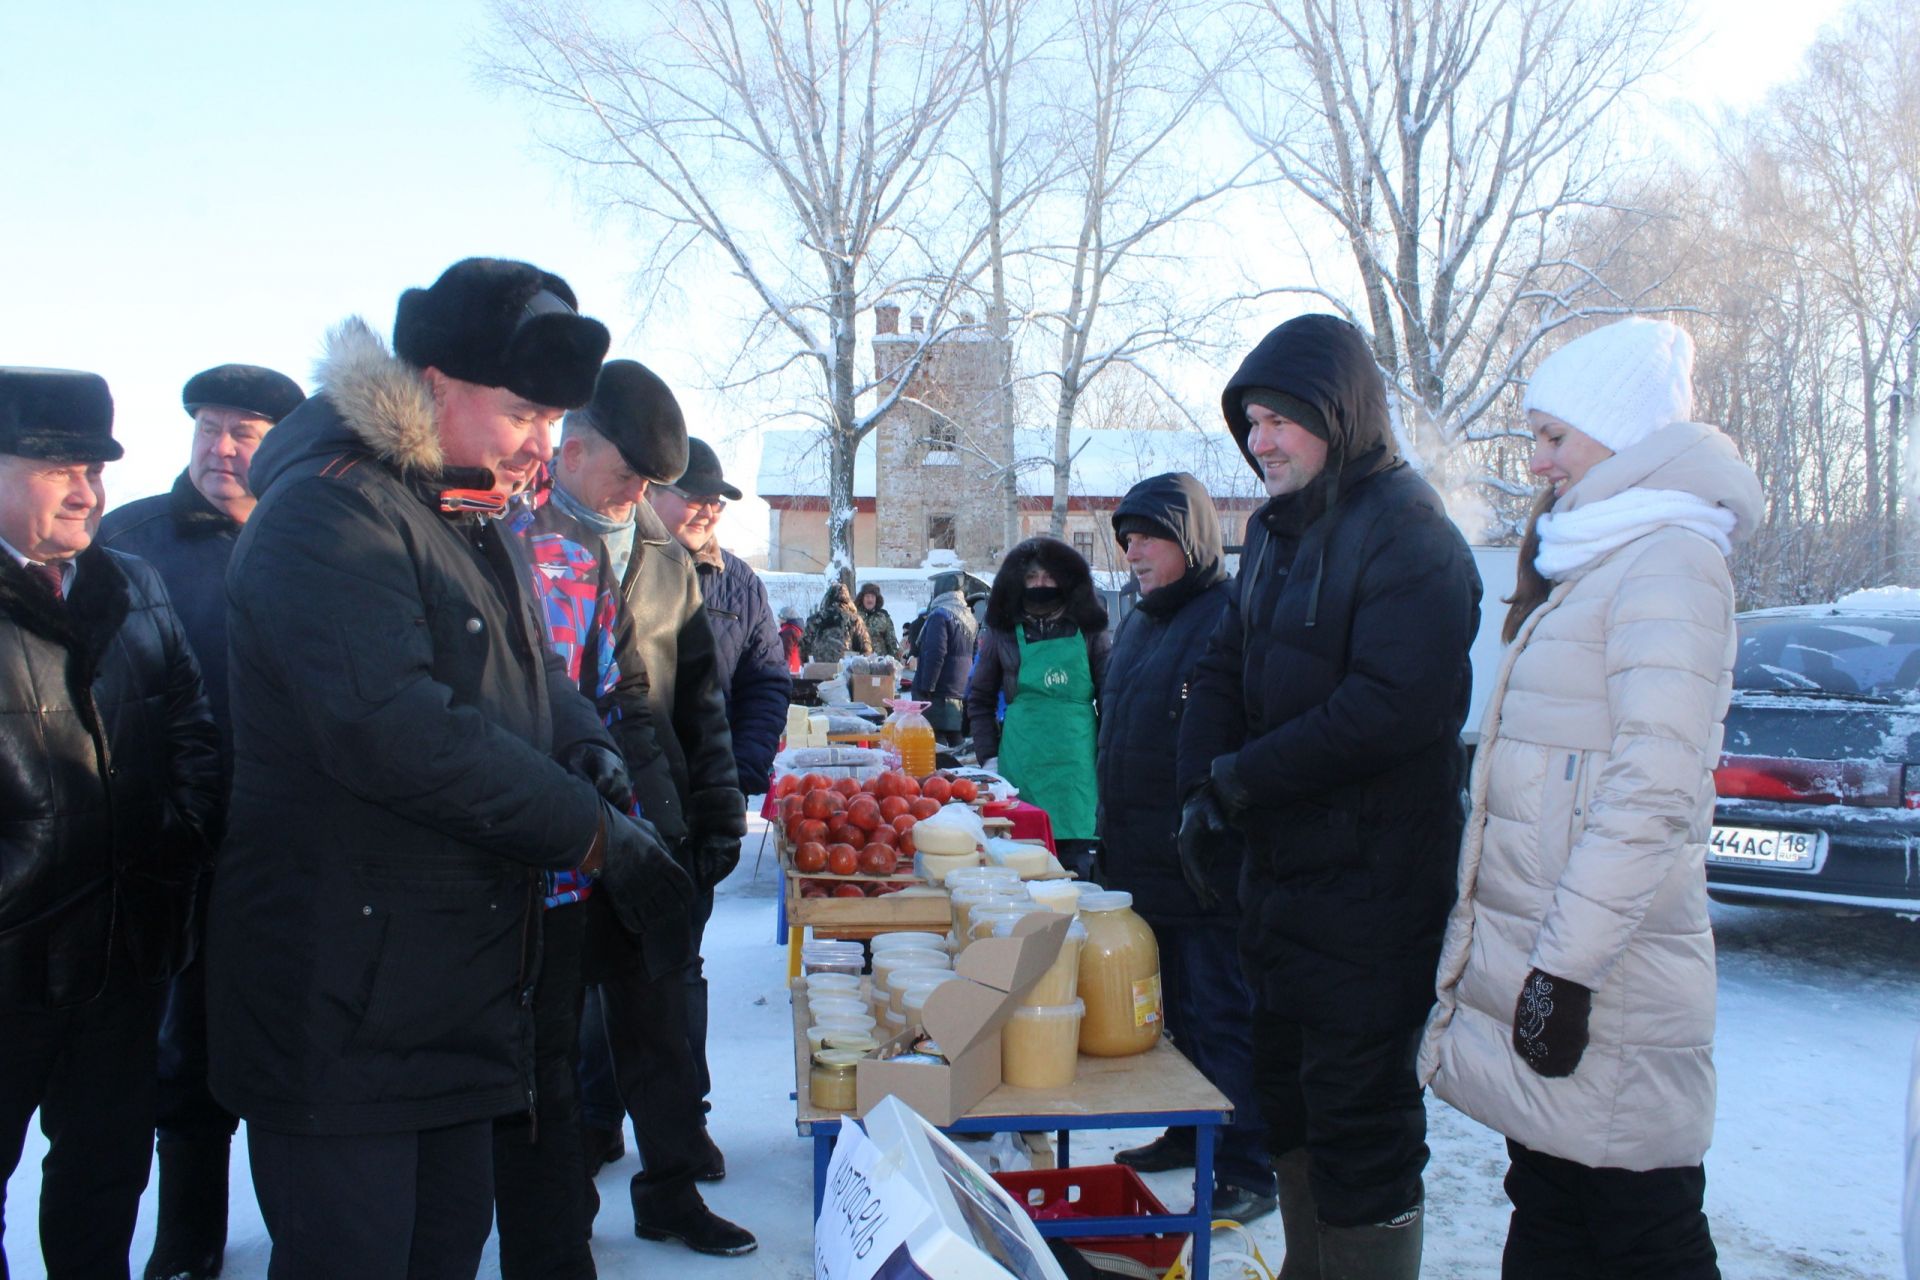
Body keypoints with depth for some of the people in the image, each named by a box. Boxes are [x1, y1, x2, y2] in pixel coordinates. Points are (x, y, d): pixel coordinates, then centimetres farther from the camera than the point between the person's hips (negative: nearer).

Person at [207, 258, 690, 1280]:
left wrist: (586, 746, -1)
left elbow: (531, 673, 23)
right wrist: (591, 832, -23)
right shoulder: (329, 513, -17)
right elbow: (395, 732, -29)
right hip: (344, 1006, -9)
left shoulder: (480, 524, 14)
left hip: (463, 992, 9)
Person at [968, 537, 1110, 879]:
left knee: (1076, 862, 2)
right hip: (1020, 764, 0)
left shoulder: (1091, 633, 6)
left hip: (1077, 763, 0)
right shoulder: (1002, 634, 8)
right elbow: (980, 701, 14)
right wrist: (988, 757, 5)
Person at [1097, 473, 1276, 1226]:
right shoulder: (1140, 622, 15)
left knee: (1223, 1017, -1)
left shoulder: (1231, 616, -14)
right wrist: (1111, 843, 21)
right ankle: (1189, 1136, 31)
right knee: (1179, 1012, 18)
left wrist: (1217, 848, -23)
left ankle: (1248, 1171, 10)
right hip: (1142, 865, 9)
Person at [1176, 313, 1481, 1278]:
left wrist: (1242, 779, -20)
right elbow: (1223, 669, 13)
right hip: (1279, 866, 9)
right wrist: (1202, 788, -4)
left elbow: (1395, 707, -27)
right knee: (1289, 1092, 20)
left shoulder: (1405, 533, -15)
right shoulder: (1277, 528, 13)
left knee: (1359, 1119, 0)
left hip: (1370, 883, -9)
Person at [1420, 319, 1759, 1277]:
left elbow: (1655, 793, -21)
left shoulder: (1668, 562, -13)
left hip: (1604, 990, -9)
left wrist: (1568, 966, -22)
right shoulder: (1587, 567, 17)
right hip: (1542, 957, 9)